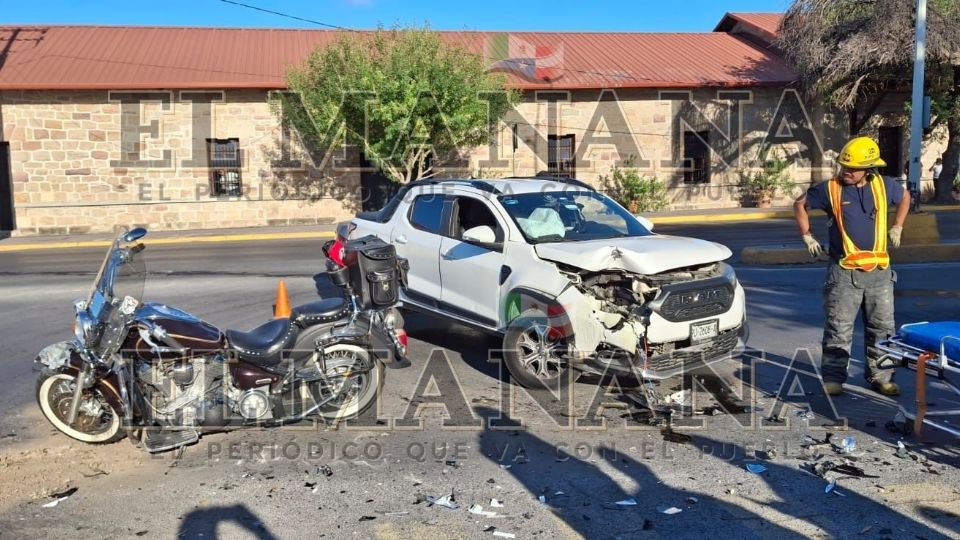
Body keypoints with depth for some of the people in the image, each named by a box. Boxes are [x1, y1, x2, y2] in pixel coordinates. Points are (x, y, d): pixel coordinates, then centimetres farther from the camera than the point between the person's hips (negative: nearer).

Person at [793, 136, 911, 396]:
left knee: (882, 326, 11)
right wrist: (807, 235, 5)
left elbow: (905, 198, 25)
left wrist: (897, 227, 17)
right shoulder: (830, 188, -6)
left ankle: (880, 377, 23)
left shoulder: (884, 186, 3)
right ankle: (833, 378, 8)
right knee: (838, 328, -1)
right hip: (844, 271, -3)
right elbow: (800, 204, 8)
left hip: (879, 270, 4)